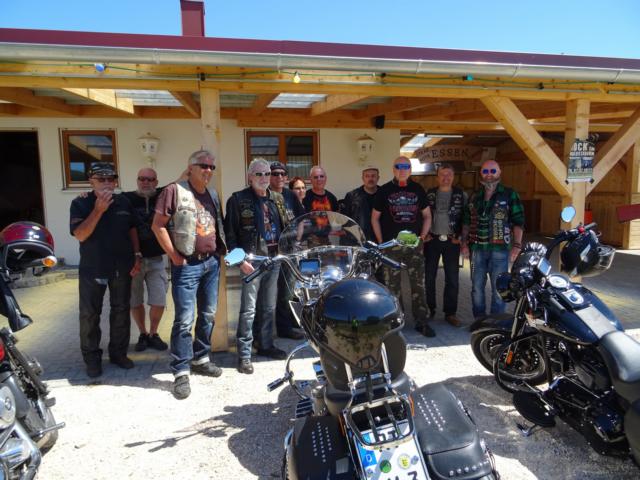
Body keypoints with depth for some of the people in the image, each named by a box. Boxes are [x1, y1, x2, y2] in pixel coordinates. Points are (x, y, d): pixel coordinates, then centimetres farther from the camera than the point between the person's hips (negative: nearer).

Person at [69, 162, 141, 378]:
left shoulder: (123, 202, 2)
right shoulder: (80, 204, -7)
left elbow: (132, 229, 11)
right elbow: (80, 235, -18)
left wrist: (137, 256, 4)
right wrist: (98, 210, -25)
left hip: (122, 267, 3)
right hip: (92, 268, -3)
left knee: (121, 311, 11)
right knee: (90, 314, 5)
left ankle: (118, 352, 26)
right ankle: (92, 357, 19)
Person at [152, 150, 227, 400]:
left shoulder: (213, 194, 13)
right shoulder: (175, 191, -8)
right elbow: (158, 225, -9)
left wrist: (221, 251, 10)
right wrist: (174, 256, -11)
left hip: (212, 262, 7)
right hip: (187, 265, -7)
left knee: (208, 315, 14)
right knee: (185, 319, -6)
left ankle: (200, 359, 30)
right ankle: (181, 373, 4)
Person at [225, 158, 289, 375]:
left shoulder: (278, 198, 13)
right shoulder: (238, 199, -5)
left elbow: (286, 226, 16)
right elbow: (230, 233, -8)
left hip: (274, 258, 6)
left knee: (269, 307, 15)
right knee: (248, 309, -3)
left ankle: (266, 345, 30)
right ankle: (244, 354, 6)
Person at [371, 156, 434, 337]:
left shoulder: (417, 189, 10)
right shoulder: (384, 190, 4)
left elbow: (427, 215, 17)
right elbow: (375, 218, 6)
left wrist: (423, 236, 5)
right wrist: (381, 242, 0)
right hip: (391, 245, -2)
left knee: (418, 284, 4)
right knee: (392, 286, 3)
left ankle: (421, 322, 13)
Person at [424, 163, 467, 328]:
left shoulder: (461, 195, 3)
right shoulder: (429, 194, 4)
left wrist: (461, 236, -5)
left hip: (452, 241, 0)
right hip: (432, 240, 0)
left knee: (452, 279, 3)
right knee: (429, 277, 6)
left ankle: (450, 313, 12)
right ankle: (429, 309, 20)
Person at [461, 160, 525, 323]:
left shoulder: (509, 194, -1)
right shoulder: (474, 196, 11)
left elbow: (518, 221, -3)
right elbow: (466, 221, 15)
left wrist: (517, 245, -10)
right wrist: (464, 243, 8)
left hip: (500, 249, -3)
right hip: (476, 248, 3)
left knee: (498, 288, 3)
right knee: (477, 287, 9)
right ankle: (479, 319, 22)